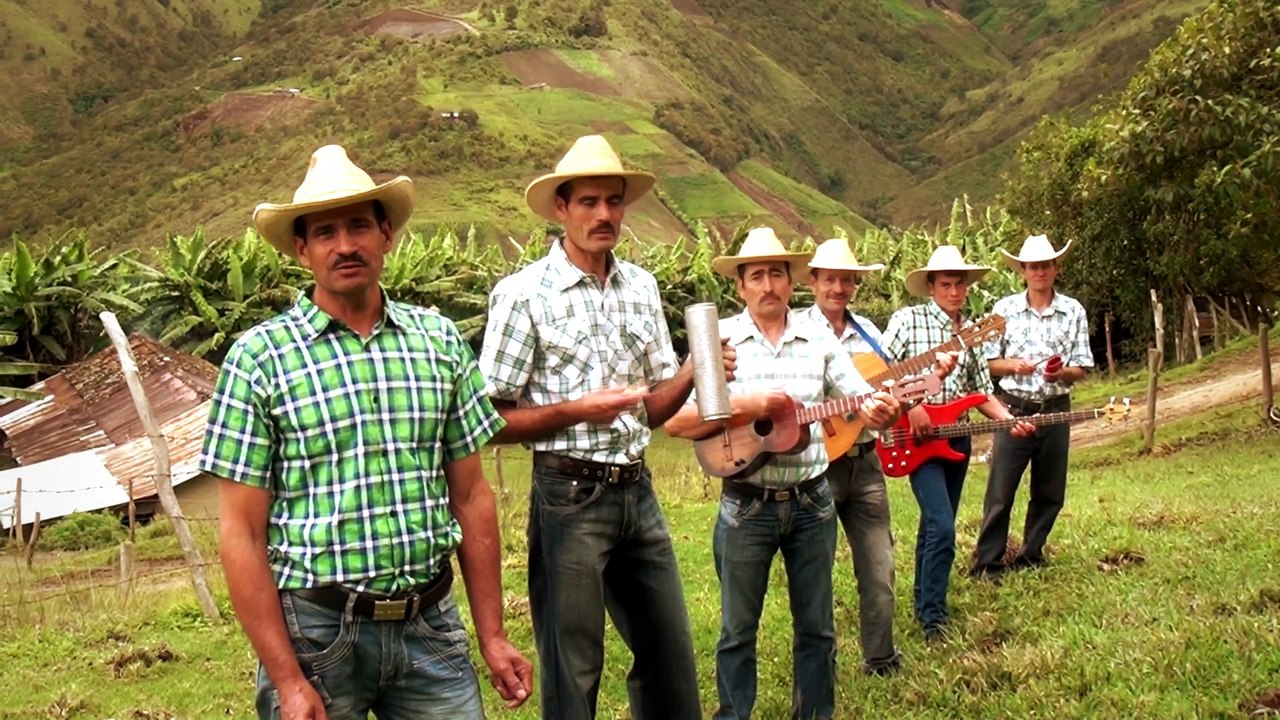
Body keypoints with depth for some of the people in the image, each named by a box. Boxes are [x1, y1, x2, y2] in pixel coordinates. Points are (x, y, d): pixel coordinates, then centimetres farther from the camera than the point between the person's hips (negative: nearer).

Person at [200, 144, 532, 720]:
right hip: (315, 631, -2)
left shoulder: (439, 340, 4)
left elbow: (470, 497, 8)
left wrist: (492, 636, 6)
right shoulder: (260, 356, -6)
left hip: (430, 625, 3)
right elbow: (242, 533, -7)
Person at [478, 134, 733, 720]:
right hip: (569, 498, -6)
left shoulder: (642, 288, 9)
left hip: (638, 492, 6)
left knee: (671, 655, 14)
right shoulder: (525, 294, -9)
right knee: (572, 671, 5)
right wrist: (576, 411, -20)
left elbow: (652, 410, 13)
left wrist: (691, 373, -6)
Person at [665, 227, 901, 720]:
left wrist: (880, 410, -24)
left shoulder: (819, 338, 3)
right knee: (738, 628, 10)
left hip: (811, 501, 3)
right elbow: (676, 420, -12)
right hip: (746, 505, -2)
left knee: (816, 626, 14)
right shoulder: (718, 340, -6)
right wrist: (743, 406, -24)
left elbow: (864, 400, 0)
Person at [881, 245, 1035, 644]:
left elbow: (981, 390, 13)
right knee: (942, 528, -14)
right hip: (916, 437, -6)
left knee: (936, 525, 16)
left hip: (956, 436, 6)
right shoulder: (908, 320, -7)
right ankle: (932, 617, -5)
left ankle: (924, 599, 30)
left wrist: (1008, 419, -2)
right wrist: (910, 406, -18)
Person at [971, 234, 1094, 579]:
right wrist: (1013, 365, -16)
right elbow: (988, 362, 3)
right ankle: (987, 563, 4)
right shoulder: (1005, 308, 0)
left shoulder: (1074, 311, 4)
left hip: (1055, 410, 2)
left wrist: (1062, 372, -16)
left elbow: (1081, 369, 5)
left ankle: (1030, 557, 25)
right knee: (1000, 492, -4)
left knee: (1049, 493, 10)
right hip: (1013, 408, -2)